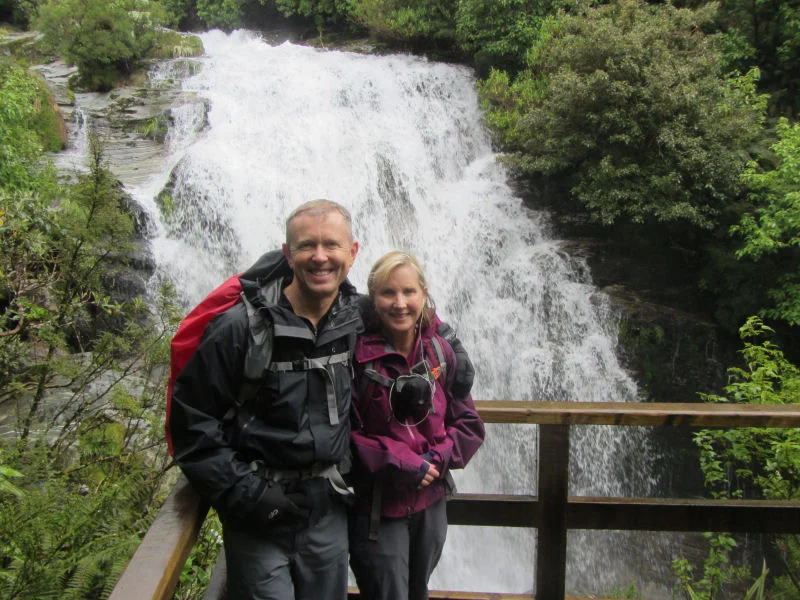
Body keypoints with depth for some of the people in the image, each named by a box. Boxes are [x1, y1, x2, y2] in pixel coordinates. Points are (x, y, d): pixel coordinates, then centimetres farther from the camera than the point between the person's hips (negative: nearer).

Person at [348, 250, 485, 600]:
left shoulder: (440, 351, -2)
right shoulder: (356, 355, -16)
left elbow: (469, 426, 3)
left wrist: (435, 460, -13)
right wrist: (398, 462, -21)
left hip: (430, 504, 5)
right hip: (376, 507, -5)